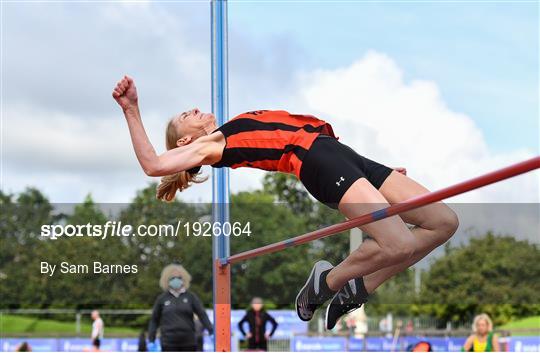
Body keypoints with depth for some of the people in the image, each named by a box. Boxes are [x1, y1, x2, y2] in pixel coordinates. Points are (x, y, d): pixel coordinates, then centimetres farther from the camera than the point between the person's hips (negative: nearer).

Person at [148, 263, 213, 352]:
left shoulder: (191, 296, 5)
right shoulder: (162, 299, 5)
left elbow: (202, 314, -2)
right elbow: (154, 320, 11)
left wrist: (211, 331, -15)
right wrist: (151, 340, 4)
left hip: (188, 342, 1)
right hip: (169, 344, -1)